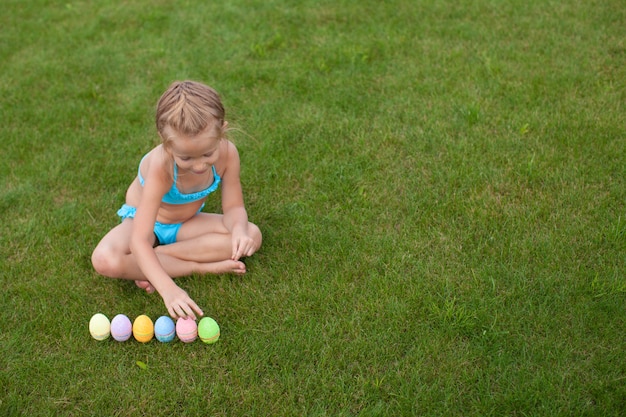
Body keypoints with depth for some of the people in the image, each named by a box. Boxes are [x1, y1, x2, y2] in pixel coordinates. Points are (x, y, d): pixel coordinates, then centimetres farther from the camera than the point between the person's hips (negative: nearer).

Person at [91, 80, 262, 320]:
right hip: (147, 222, -3)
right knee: (105, 260, -34)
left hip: (187, 223, 4)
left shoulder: (227, 153, -26)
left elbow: (234, 207, -14)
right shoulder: (161, 166, -37)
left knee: (252, 235, -21)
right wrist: (168, 289, -53)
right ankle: (200, 267, -22)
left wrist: (239, 228, -39)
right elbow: (139, 241, -40)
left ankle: (158, 255, -19)